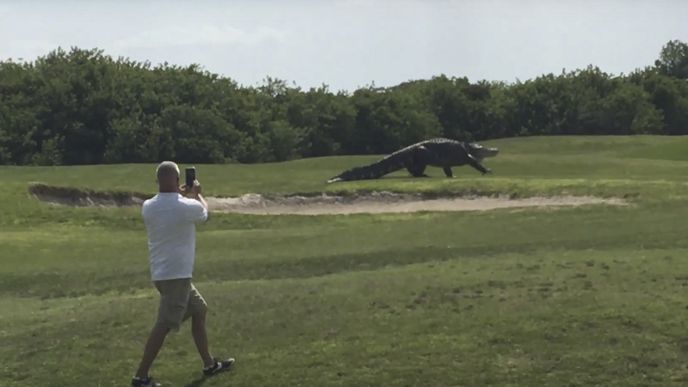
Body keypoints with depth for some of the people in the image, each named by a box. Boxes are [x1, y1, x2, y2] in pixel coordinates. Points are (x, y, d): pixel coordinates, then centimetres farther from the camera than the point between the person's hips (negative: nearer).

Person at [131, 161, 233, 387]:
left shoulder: (148, 207, 0)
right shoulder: (188, 206, -15)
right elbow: (205, 212, 10)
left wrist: (181, 194, 34)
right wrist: (197, 193, 28)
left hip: (161, 273, 8)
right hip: (177, 275, -8)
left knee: (199, 310, 21)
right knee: (164, 325, -7)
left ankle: (209, 364, 29)